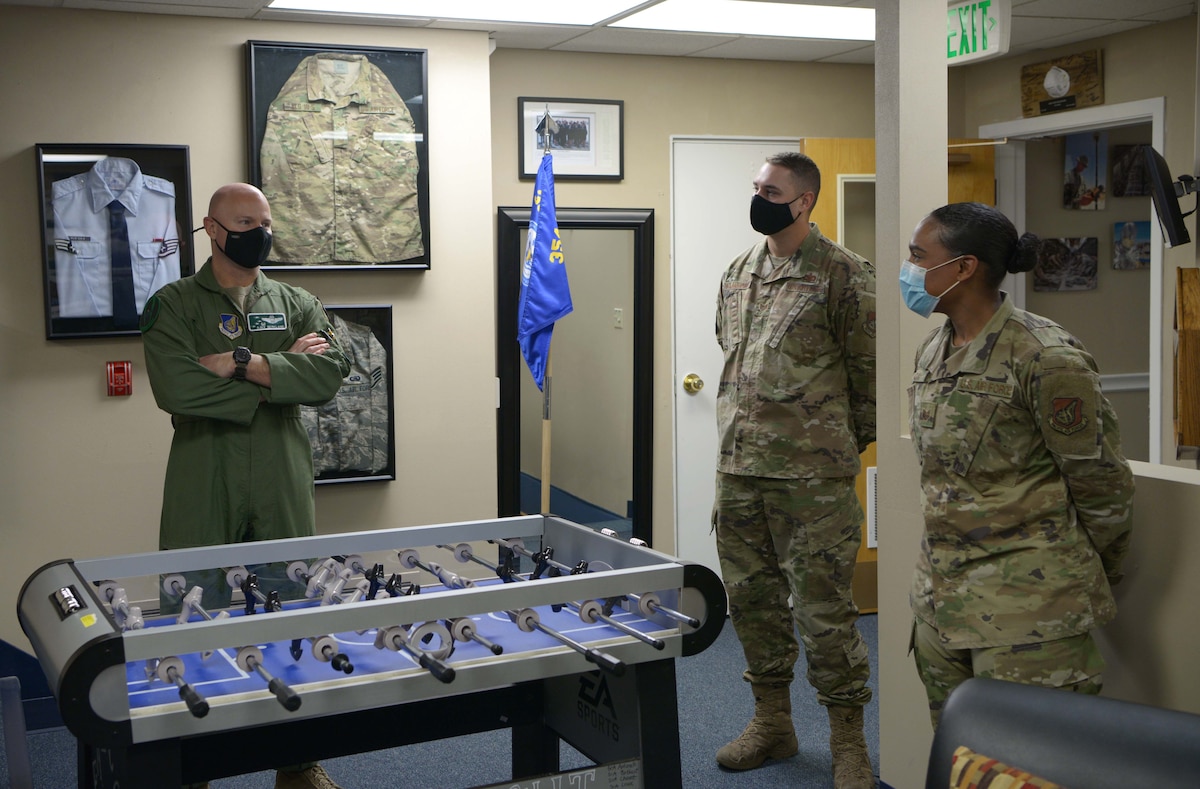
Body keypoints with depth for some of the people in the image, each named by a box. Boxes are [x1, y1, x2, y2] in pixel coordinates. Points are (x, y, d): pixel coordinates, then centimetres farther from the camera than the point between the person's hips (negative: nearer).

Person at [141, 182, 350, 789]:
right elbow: (176, 387, -16)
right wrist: (283, 371, -10)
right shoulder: (174, 305, 3)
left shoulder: (297, 304, 12)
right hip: (204, 497, -2)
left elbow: (329, 374, -6)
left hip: (282, 495, 3)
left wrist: (242, 364, -14)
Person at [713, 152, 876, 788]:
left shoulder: (843, 275, -8)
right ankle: (772, 722, 31)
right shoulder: (738, 273, 12)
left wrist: (842, 445, 4)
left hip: (812, 477, -7)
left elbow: (869, 373, -4)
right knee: (752, 599, 14)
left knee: (823, 608, -1)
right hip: (737, 468, 7)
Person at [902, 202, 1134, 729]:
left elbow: (1102, 485, -8)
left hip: (1025, 613, -7)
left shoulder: (1045, 358, -15)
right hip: (940, 601, 8)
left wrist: (1088, 580, 4)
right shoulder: (932, 352, 10)